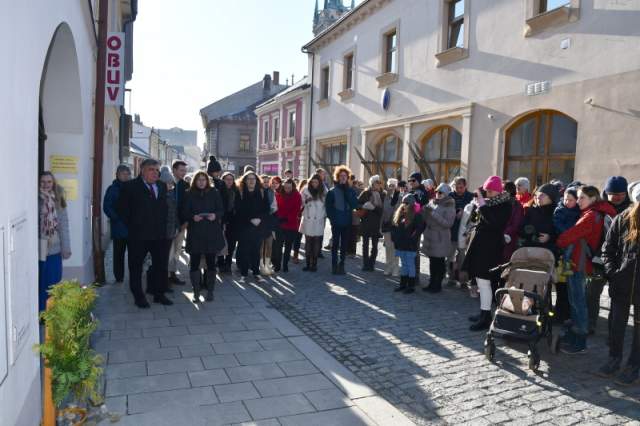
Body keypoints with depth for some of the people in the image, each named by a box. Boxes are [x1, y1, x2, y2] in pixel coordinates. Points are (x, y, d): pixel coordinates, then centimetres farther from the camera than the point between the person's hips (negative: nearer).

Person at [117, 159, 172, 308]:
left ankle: (158, 294, 23)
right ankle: (138, 296, 18)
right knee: (136, 266, 6)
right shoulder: (130, 187, -5)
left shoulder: (162, 186, 10)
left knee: (160, 265, 10)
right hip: (138, 235, -4)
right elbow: (122, 209, -4)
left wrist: (163, 225, 8)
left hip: (159, 234, 5)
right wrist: (131, 226, -5)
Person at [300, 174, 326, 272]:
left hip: (319, 221, 0)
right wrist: (306, 201, -12)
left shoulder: (324, 191, 3)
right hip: (308, 220, 0)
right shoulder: (306, 191, 3)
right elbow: (301, 203, 7)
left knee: (317, 243, 0)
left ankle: (314, 264, 9)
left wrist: (325, 215, 4)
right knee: (308, 242, 4)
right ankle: (308, 263, 11)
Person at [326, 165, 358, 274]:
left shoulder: (351, 191, 6)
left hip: (347, 222, 2)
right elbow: (328, 206, -1)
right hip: (336, 222, -2)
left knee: (344, 244, 8)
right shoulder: (332, 191, -1)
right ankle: (334, 265, 11)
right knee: (335, 244, 4)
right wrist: (332, 218, -9)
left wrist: (347, 191, -12)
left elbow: (355, 204, -3)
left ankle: (341, 264, 17)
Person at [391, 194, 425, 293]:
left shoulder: (416, 216, -11)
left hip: (410, 246, -6)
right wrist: (394, 237, 4)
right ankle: (403, 284, 25)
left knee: (410, 264, 2)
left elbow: (420, 228, -19)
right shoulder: (398, 214, 8)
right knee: (403, 264, 16)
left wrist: (412, 239, -19)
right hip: (400, 244, 6)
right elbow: (393, 226, 15)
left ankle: (411, 286, 10)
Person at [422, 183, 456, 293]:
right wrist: (425, 210, -8)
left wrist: (434, 213, -23)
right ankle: (432, 283, 25)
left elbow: (448, 223, -19)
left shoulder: (449, 207, -9)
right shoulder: (432, 203, 8)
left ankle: (437, 285, 14)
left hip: (440, 239, -6)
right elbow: (425, 218, 12)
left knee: (439, 263, 2)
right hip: (429, 237, 6)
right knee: (432, 262, 14)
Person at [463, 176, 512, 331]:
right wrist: (477, 204, 4)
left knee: (484, 282, -9)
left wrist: (482, 205, -22)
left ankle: (486, 318, -3)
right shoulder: (488, 201, 13)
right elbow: (477, 218, 18)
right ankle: (484, 313, 25)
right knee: (481, 281, 15)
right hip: (481, 243, 9)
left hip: (490, 246, -9)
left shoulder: (504, 204, -10)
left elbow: (493, 221, -25)